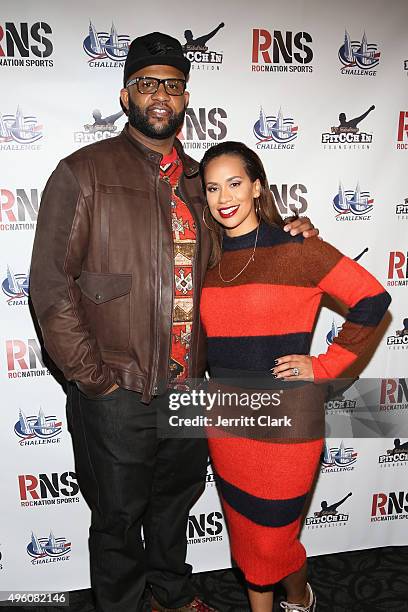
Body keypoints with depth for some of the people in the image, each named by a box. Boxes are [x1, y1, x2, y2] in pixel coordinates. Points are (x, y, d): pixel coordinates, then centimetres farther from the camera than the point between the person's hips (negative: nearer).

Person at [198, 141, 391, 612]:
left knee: (271, 541, 9)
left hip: (285, 421, -4)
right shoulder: (207, 258, 4)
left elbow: (372, 299, -8)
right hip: (226, 421, 5)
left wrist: (325, 366, -10)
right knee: (243, 536, 18)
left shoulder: (296, 249, -11)